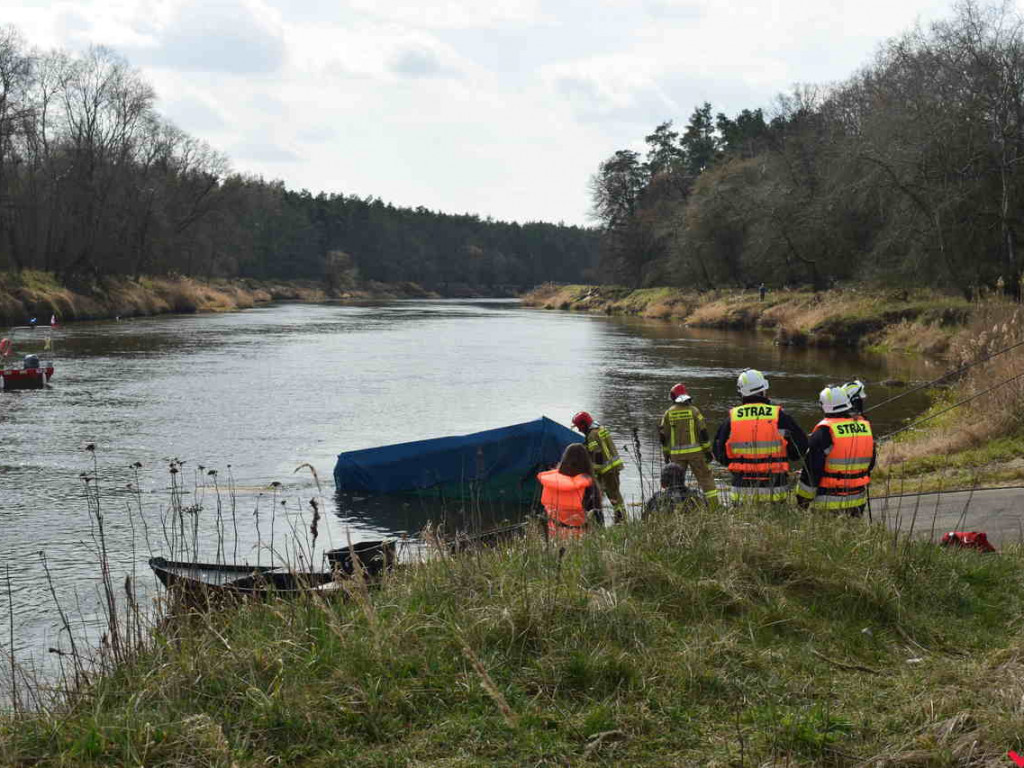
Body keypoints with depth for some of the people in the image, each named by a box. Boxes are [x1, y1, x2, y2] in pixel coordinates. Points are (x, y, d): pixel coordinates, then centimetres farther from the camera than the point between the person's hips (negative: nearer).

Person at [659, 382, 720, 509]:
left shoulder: (668, 413, 2)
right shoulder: (694, 410, -3)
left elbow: (663, 435, 4)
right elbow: (703, 432, -6)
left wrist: (666, 453, 14)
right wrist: (708, 450, 1)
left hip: (677, 454, 2)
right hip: (695, 451, -1)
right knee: (706, 478, 5)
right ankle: (714, 506, 0)